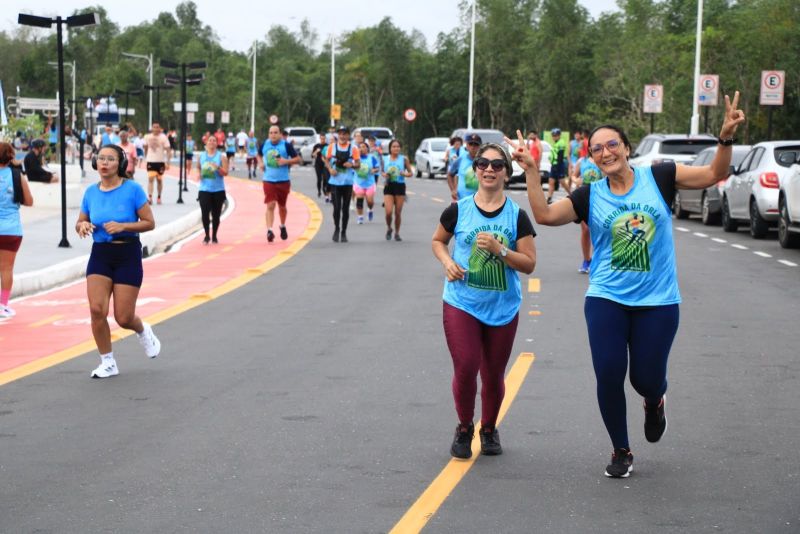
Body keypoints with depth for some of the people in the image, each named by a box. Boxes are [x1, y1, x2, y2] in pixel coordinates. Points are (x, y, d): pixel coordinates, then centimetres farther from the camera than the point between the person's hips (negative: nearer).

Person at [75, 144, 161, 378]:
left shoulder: (132, 189, -9)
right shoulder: (91, 192, 3)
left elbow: (149, 223, -6)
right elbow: (80, 223, 14)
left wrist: (122, 226, -20)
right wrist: (83, 226, -10)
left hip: (128, 255, -3)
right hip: (100, 255, 3)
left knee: (123, 317, -3)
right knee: (97, 309, -13)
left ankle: (143, 331, 35)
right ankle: (108, 363, 4)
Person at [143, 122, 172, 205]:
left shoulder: (163, 137, -7)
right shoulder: (147, 137, 2)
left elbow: (168, 150, -8)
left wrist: (167, 162, -15)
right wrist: (145, 158, 21)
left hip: (160, 161, -1)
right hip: (150, 161, 1)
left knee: (159, 179, 12)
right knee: (150, 178, -14)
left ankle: (159, 197, 25)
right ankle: (150, 197, -21)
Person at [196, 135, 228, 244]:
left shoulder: (221, 157, -1)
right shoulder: (201, 156, 7)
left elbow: (225, 173, -7)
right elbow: (198, 168, 23)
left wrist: (218, 168, -25)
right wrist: (199, 174, 1)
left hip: (218, 190, -1)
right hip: (204, 189, 1)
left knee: (216, 214, 5)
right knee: (204, 213, -8)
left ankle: (214, 236, 19)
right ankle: (207, 236, 6)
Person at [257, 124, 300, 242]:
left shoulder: (286, 145, -7)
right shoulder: (265, 144, 2)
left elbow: (298, 159, -4)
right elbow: (259, 155, 22)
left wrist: (286, 161, -19)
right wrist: (260, 163, 2)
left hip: (283, 181, 0)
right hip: (269, 180, 0)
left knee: (282, 206, 16)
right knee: (270, 205, -13)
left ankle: (283, 227, 40)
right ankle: (269, 230, -19)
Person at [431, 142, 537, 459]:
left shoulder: (517, 216, -3)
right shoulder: (458, 210, -2)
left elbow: (529, 264, -4)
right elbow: (437, 240, 15)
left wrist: (499, 250, -19)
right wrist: (447, 262, -5)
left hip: (503, 308, 1)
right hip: (461, 304, -1)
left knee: (493, 375, 9)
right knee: (465, 368, -10)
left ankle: (488, 429, 33)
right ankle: (464, 427, 15)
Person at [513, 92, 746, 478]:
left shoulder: (658, 178, -2)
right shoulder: (590, 196, 0)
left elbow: (713, 174, -4)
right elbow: (545, 215, -10)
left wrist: (725, 139, -19)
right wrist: (531, 172, -15)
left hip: (657, 302, -1)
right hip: (606, 300, 1)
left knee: (646, 379, 1)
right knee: (609, 376, -5)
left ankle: (654, 403, 42)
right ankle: (621, 452, 16)